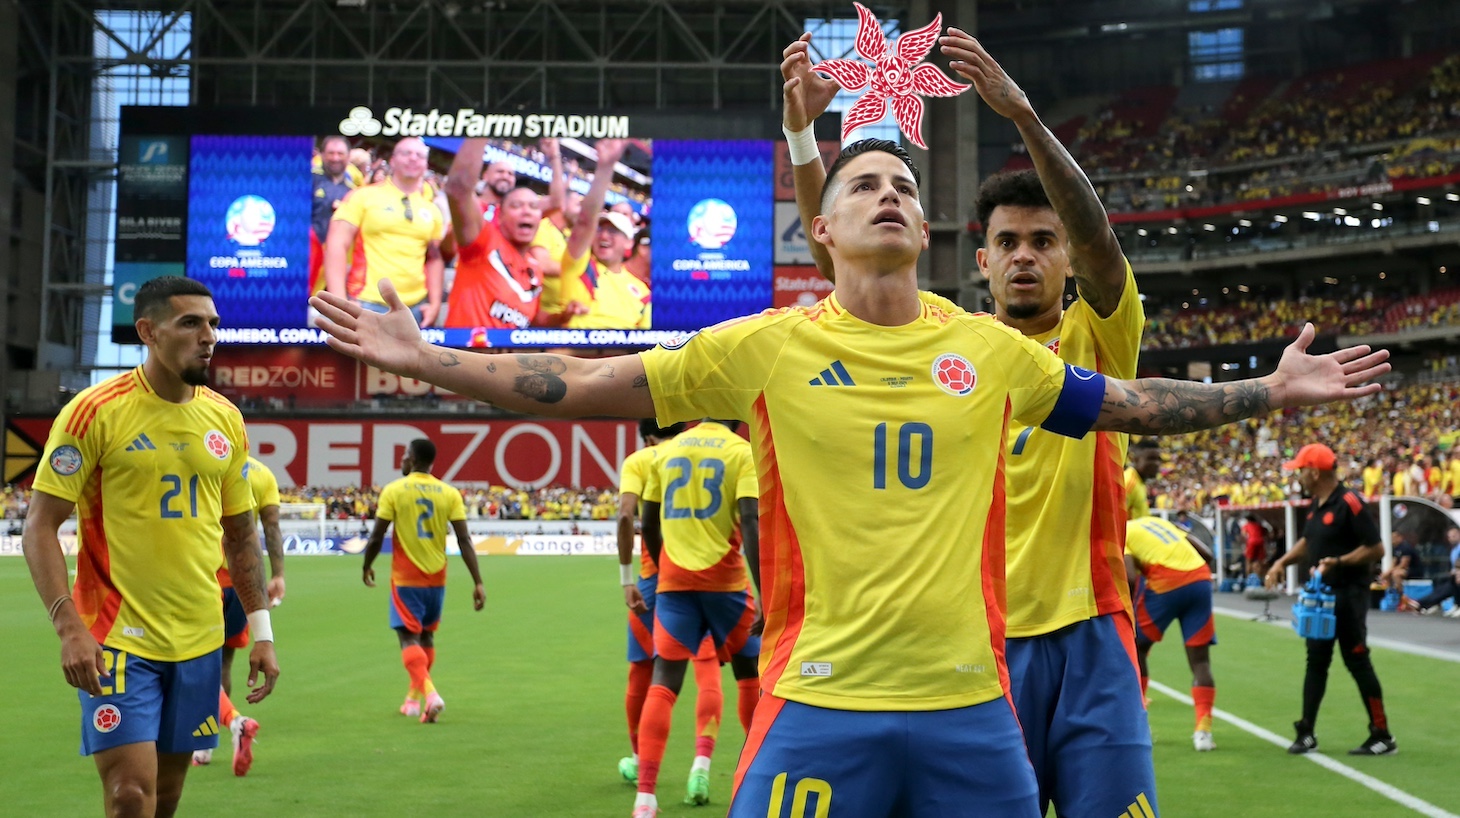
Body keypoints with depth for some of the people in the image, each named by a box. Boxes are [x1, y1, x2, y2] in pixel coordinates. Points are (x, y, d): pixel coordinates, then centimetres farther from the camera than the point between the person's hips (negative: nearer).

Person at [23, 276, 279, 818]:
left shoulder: (225, 419, 7)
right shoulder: (96, 411, -9)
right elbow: (41, 526, -9)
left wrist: (261, 631, 9)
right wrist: (68, 625, -20)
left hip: (199, 642, 5)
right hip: (117, 640, -5)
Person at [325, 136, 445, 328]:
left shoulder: (431, 210, 14)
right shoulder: (363, 196, 1)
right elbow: (337, 245, -5)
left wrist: (435, 304, 7)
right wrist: (339, 302, -14)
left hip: (416, 308, 4)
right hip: (367, 304, -4)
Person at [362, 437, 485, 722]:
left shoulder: (393, 490, -8)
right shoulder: (449, 493, -1)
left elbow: (376, 537, -7)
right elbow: (464, 541, -6)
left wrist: (366, 567, 11)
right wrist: (478, 583, -5)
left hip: (406, 578, -4)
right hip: (437, 578, 4)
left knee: (409, 638, -3)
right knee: (426, 637, 19)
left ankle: (429, 693, -24)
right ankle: (414, 698, 30)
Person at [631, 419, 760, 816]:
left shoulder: (667, 450, 10)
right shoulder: (742, 451, -3)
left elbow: (648, 524, 14)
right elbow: (750, 524, -14)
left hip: (674, 580, 3)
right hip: (725, 580, -3)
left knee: (662, 682, -1)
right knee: (750, 674, 16)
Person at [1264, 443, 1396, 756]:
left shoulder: (1349, 502, -18)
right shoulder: (1316, 504, 9)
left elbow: (1376, 548, -18)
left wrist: (1339, 562, -26)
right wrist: (1282, 562, 10)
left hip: (1349, 595, -9)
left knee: (1357, 660, -4)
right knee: (1316, 660, 11)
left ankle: (1382, 736, 5)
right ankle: (1306, 733, 17)